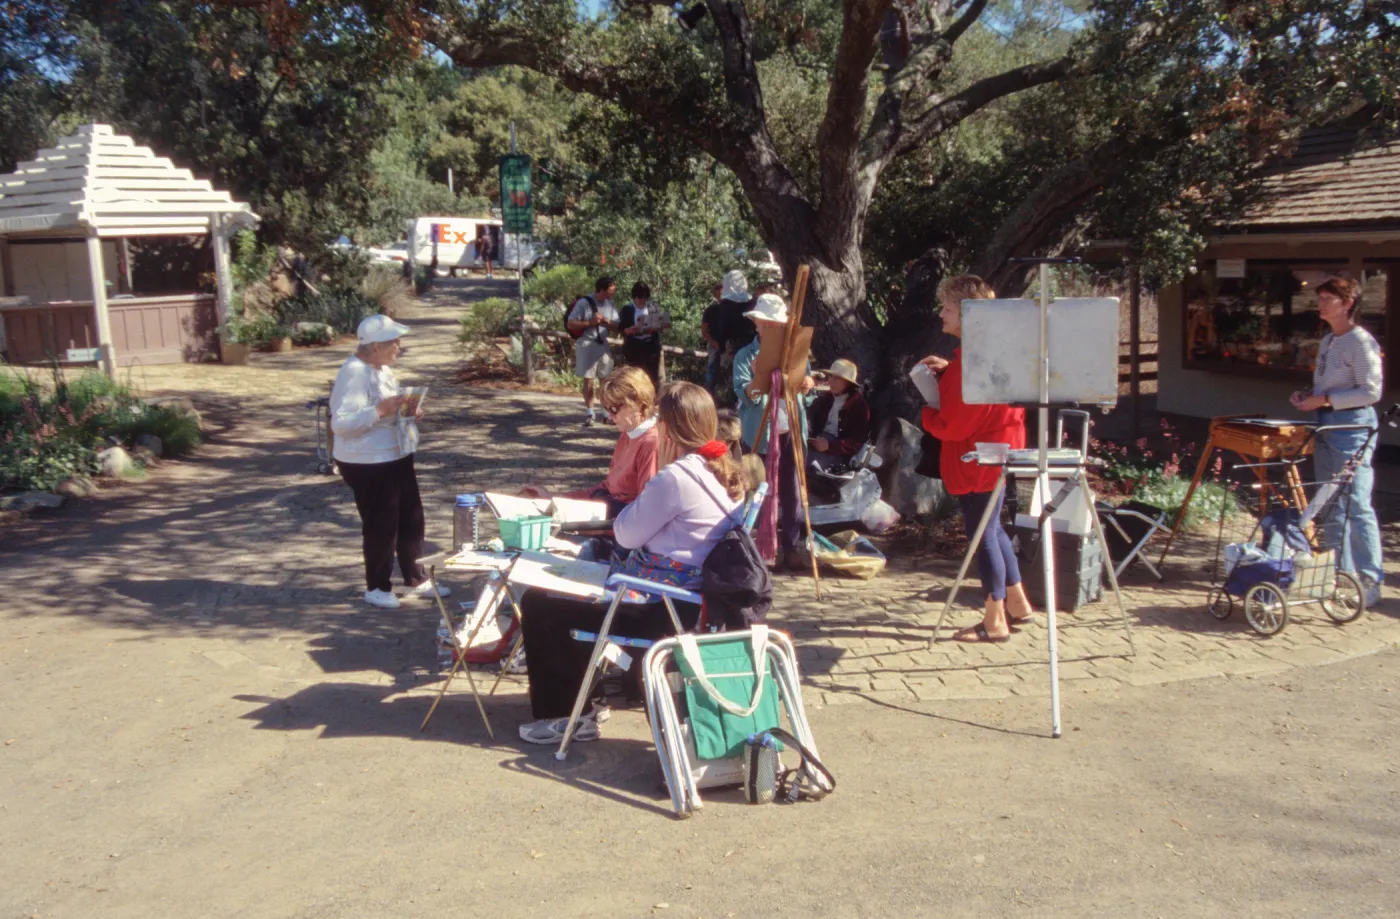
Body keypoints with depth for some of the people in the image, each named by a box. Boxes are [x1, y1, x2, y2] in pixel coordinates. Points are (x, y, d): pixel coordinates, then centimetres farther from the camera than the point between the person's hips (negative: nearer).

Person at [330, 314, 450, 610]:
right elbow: (340, 423, -26)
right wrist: (379, 410, -32)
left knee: (411, 519, 16)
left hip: (397, 456, 9)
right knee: (381, 525, 3)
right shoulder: (354, 374, -22)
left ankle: (416, 579, 31)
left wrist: (407, 409, 0)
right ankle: (377, 587, 21)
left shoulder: (381, 368, 8)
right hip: (367, 464, -9)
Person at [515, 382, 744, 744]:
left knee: (538, 604, -2)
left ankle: (562, 714, 9)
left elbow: (626, 535, -11)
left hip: (669, 608, -10)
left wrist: (661, 469, -7)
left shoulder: (675, 477, -23)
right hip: (699, 599, 10)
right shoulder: (723, 470, 6)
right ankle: (582, 691, 37)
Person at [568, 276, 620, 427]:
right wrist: (589, 322, -19)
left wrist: (606, 321, -11)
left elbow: (616, 327, 8)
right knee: (588, 379, 1)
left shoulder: (610, 305, 5)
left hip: (604, 344, 5)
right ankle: (589, 414, 7)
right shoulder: (584, 303, -11)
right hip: (587, 344, -5)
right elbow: (571, 324, -11)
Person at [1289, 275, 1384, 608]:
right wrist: (1307, 397, 5)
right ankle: (1341, 576, 22)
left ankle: (1370, 583, -5)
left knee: (1357, 505, -10)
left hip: (1353, 424, -9)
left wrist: (1323, 400, -18)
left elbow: (1371, 391, -17)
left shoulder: (1361, 342, -12)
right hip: (1326, 424, 10)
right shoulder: (1328, 341, 15)